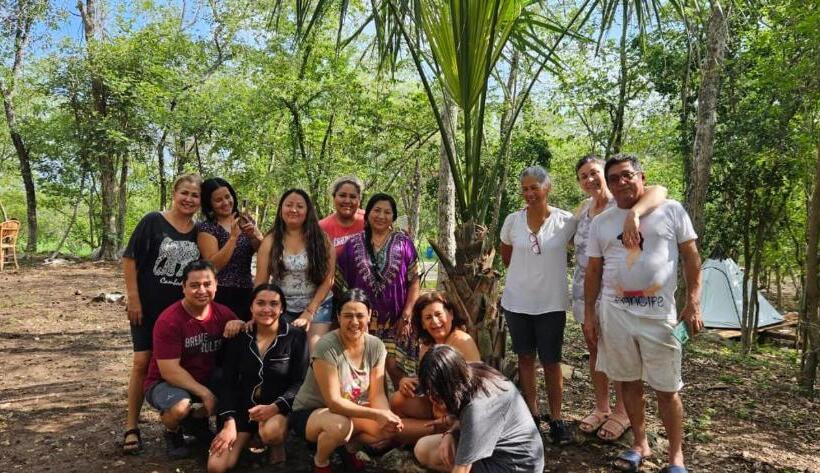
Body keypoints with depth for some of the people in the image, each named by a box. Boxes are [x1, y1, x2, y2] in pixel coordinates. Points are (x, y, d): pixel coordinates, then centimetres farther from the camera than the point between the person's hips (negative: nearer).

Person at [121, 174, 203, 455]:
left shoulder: (199, 232, 3)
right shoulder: (153, 221, -8)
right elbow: (130, 259, -9)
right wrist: (133, 299, -12)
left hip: (182, 310, 3)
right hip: (147, 307, -3)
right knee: (142, 362, -2)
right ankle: (132, 427, 11)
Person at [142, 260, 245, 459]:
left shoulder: (222, 313, -6)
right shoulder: (169, 321, -22)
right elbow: (169, 370, -25)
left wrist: (239, 325, -23)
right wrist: (204, 392, -29)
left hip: (207, 379, 5)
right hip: (165, 382, -5)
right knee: (180, 406, -37)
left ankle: (197, 418, 12)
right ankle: (172, 433, 3)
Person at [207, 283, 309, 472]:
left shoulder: (296, 337, -6)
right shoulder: (239, 338, 2)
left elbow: (299, 383, -8)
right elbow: (228, 383, 1)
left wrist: (275, 407, -24)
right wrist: (229, 423, -11)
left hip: (279, 408, -2)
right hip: (244, 408, 2)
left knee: (271, 432, -36)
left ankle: (278, 447, -2)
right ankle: (245, 441, 14)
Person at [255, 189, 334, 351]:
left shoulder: (321, 239, -2)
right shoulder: (270, 241, 0)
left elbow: (328, 280, -4)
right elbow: (260, 282, -1)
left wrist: (309, 312, -9)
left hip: (318, 306, -1)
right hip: (281, 309, 1)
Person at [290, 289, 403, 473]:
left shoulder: (376, 346, -10)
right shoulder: (326, 347, -27)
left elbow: (377, 394, -10)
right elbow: (334, 402, -28)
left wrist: (388, 416, -32)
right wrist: (377, 414, -35)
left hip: (351, 411, 5)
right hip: (308, 413, -5)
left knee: (390, 429, -17)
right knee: (339, 425, -37)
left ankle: (350, 445, 14)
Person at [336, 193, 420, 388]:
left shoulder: (403, 243, 2)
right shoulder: (353, 244, 4)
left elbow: (414, 281, 1)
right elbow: (342, 283, 7)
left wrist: (406, 315, -6)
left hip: (395, 320, -1)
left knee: (394, 366, -9)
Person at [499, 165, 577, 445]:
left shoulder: (566, 221, -8)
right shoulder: (512, 221, -2)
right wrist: (527, 271, 10)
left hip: (551, 303, -2)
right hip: (516, 301, 2)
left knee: (551, 361, 4)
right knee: (525, 358, 12)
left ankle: (556, 419, 16)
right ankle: (532, 415, 24)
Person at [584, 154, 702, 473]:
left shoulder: (670, 210, 1)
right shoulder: (601, 222, 8)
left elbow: (691, 258, 1)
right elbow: (593, 272, 11)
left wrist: (693, 304, -6)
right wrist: (589, 314, 6)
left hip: (658, 314, -3)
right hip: (614, 312, 3)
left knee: (667, 388, 4)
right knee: (629, 382, 13)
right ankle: (640, 444, 29)